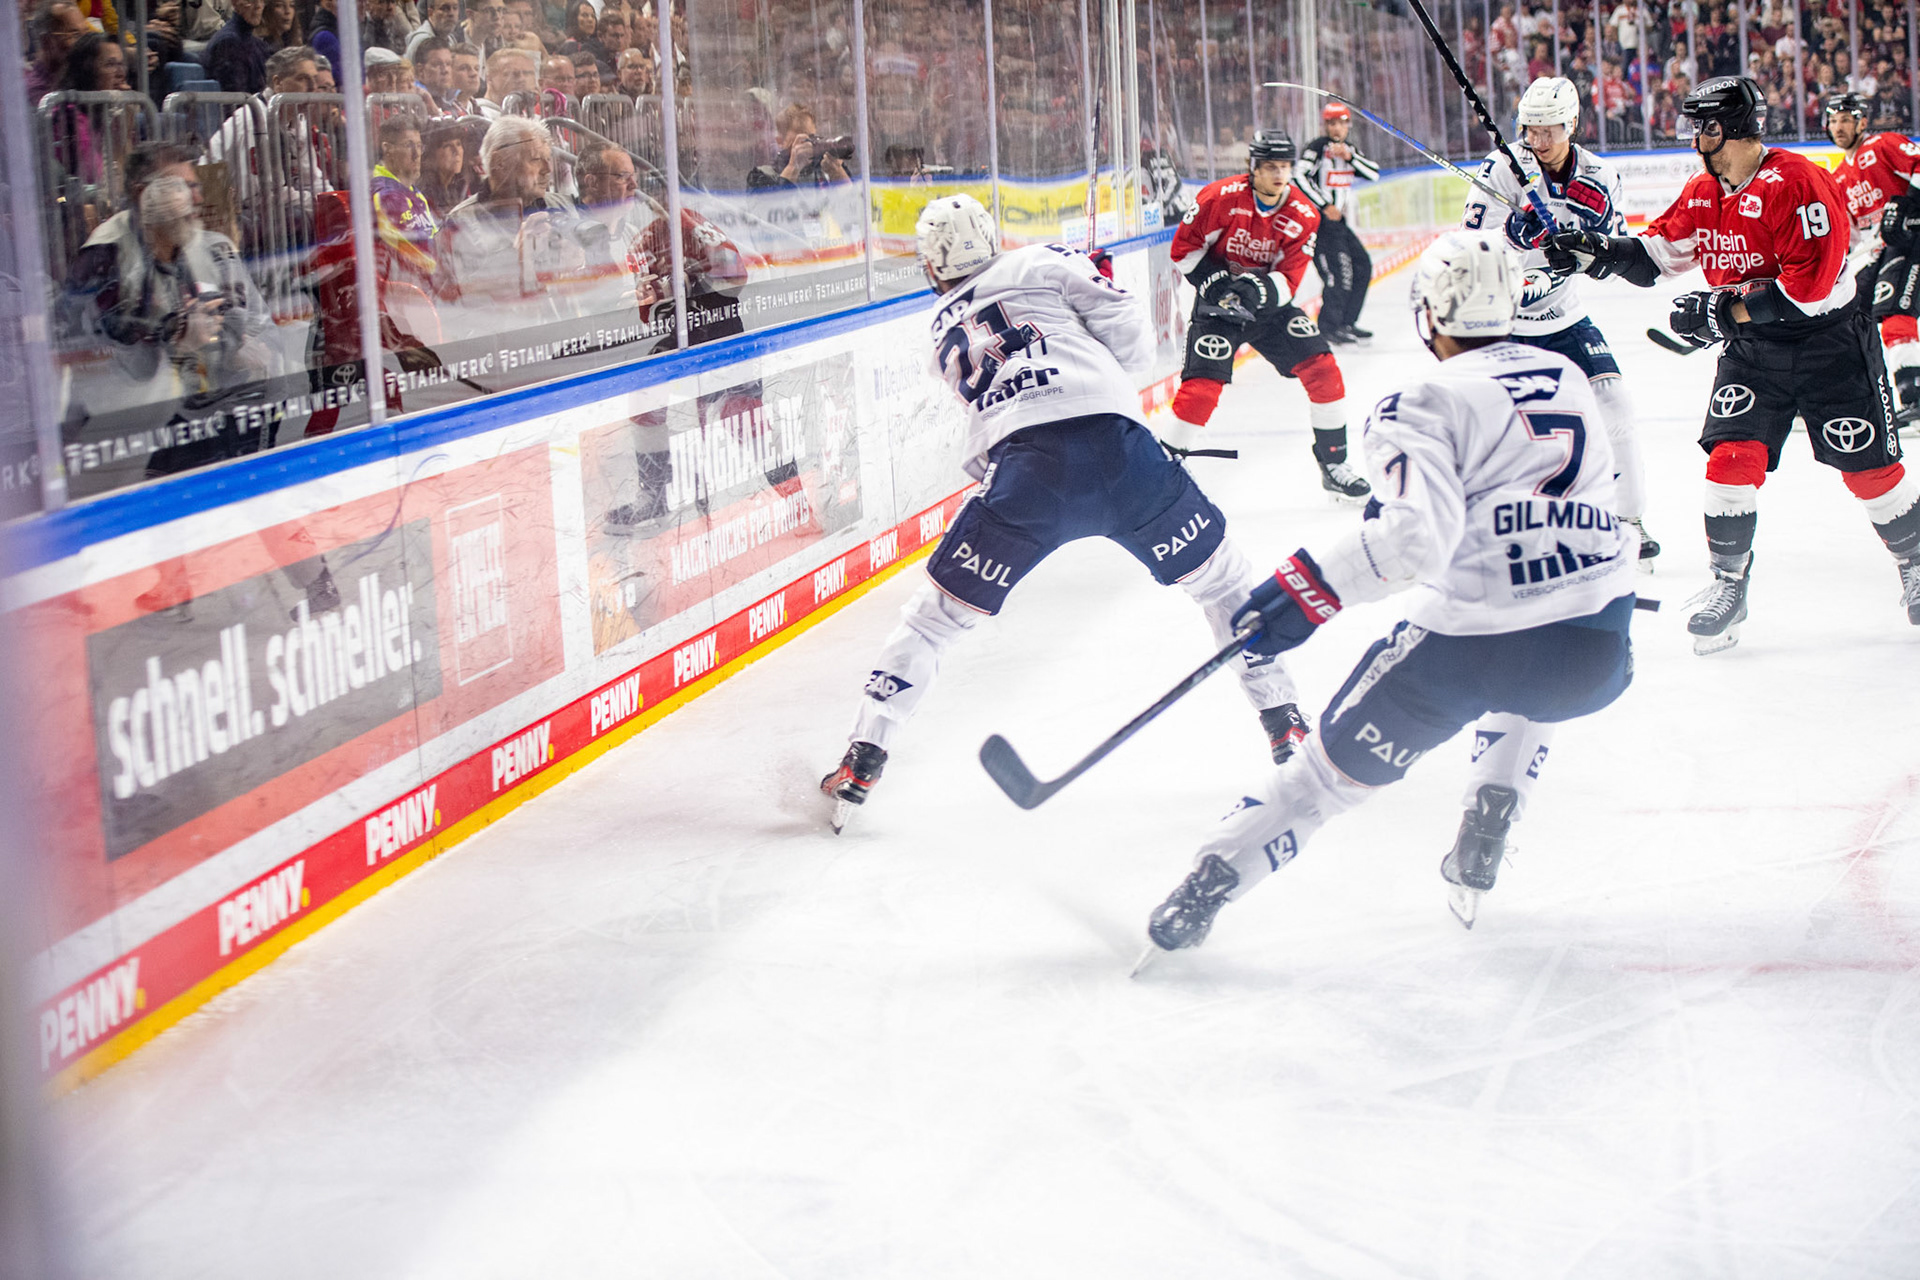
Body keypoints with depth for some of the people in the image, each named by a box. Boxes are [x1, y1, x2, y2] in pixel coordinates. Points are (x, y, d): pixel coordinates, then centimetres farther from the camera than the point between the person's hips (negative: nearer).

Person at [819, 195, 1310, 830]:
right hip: (1114, 442, -1)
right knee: (1217, 572, 19)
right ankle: (1282, 718, 21)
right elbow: (1127, 327, 10)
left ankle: (865, 751, 9)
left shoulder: (943, 331, 28)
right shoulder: (1044, 264, 19)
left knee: (940, 609, 13)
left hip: (1024, 470, 1)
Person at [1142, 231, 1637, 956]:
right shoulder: (1569, 381, 17)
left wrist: (1304, 591, -15)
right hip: (1598, 653, 5)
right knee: (1524, 691, 40)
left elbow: (1417, 533, -19)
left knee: (1340, 765, 13)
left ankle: (1206, 887, 15)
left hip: (1470, 644, -5)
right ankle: (1478, 862, 30)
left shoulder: (1427, 402, -3)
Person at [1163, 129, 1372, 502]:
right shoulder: (1221, 198, -17)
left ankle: (1334, 465, 7)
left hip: (1269, 303, 4)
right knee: (1202, 385, -18)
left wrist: (1259, 289, -30)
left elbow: (1289, 281, -10)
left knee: (1322, 369, -7)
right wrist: (1214, 281, -22)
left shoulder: (1303, 216, -8)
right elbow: (1183, 247, -9)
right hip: (1218, 303, -4)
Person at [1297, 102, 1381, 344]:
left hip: (1340, 221, 9)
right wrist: (1325, 205, -20)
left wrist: (1349, 156, -13)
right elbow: (1300, 177, -21)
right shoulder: (1317, 148, -10)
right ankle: (1330, 326, -12)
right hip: (1319, 220, -9)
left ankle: (1347, 322, 18)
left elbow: (1373, 173, 3)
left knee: (1362, 266, 10)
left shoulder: (1349, 150, 14)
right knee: (1338, 270, -17)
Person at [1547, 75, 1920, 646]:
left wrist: (1723, 309, -26)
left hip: (1828, 344, -5)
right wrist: (1595, 252, -10)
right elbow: (1657, 253, 7)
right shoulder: (1703, 192, 3)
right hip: (1751, 348, 5)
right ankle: (1728, 584, 3)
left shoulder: (1797, 184, -22)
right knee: (1732, 456, -9)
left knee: (1868, 468, 2)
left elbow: (1808, 286, -28)